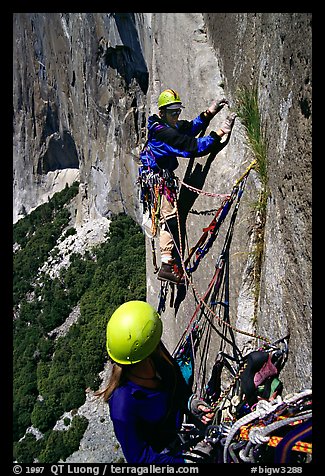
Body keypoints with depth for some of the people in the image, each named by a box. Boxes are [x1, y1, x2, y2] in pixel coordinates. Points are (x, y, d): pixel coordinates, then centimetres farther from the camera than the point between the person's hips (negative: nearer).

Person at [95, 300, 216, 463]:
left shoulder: (157, 355, -27)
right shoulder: (123, 407, -42)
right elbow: (139, 458, -27)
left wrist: (190, 402, -18)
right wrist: (191, 458, -26)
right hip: (157, 454, -4)